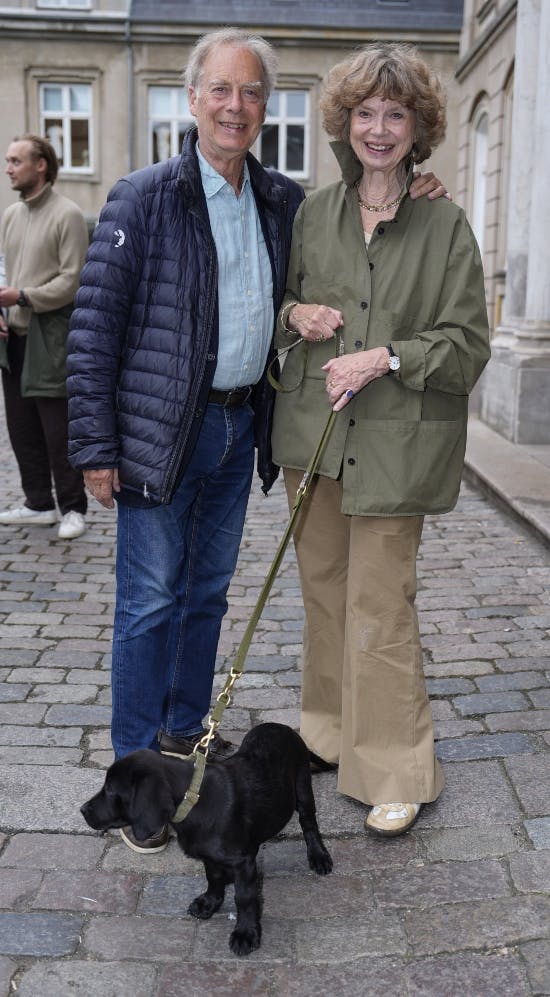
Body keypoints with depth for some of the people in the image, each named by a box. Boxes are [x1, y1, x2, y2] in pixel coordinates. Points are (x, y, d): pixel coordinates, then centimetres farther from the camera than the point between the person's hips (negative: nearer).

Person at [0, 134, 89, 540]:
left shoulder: (68, 214, -7)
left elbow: (72, 280, -14)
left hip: (50, 336, -7)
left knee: (58, 430, -3)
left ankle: (73, 508, 9)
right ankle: (39, 504, 23)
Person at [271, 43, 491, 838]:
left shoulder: (445, 225, -2)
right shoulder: (312, 214, 10)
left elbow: (468, 345, -4)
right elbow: (284, 301, 21)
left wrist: (386, 358, -17)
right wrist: (295, 315, -2)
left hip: (397, 442, -4)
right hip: (312, 431, 4)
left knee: (379, 604, -3)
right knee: (323, 588, 12)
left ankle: (397, 772, 11)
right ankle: (330, 732, 30)